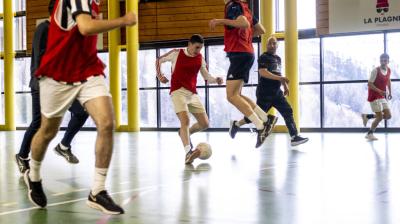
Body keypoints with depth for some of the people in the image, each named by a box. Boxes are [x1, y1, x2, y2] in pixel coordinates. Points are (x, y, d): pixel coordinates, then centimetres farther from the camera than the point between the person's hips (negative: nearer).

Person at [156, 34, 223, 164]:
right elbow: (159, 60, 14)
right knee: (185, 120, -26)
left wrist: (216, 80, -9)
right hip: (178, 91, -5)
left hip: (193, 94, 5)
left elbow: (207, 77, 12)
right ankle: (188, 152, -37)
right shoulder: (176, 53, -1)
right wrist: (159, 75, 0)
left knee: (205, 124, 5)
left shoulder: (200, 58, 8)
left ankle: (185, 133, 33)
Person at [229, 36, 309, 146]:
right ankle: (236, 124, 20)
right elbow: (262, 72, -23)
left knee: (288, 111, -3)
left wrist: (285, 86, 20)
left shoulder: (278, 58, 17)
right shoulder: (264, 57, -9)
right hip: (264, 93, -8)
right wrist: (279, 78, -30)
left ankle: (294, 137, -6)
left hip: (276, 92, 8)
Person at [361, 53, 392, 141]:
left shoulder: (389, 70, 5)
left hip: (382, 97, 7)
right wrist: (379, 91, -30)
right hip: (374, 97, -7)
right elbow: (369, 84, -18)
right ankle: (370, 134, 10)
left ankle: (367, 116, 19)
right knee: (380, 117, -8)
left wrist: (390, 92, 16)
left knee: (388, 116, 3)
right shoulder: (375, 71, -16)